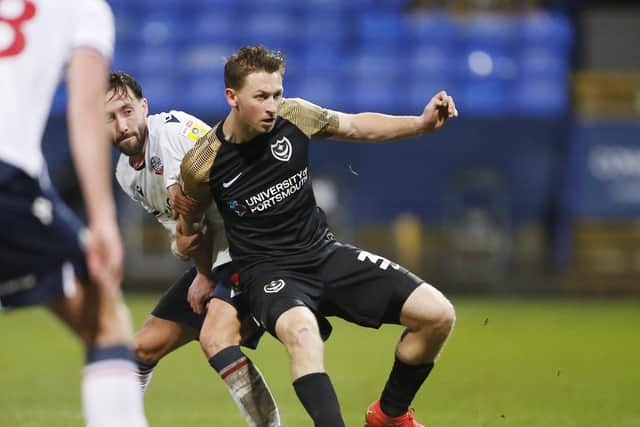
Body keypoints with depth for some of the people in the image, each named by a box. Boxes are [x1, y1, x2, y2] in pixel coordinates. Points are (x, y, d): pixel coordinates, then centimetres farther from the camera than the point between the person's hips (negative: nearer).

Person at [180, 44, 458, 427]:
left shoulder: (294, 115, -7)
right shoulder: (202, 165, -14)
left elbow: (357, 126, 10)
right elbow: (192, 223, 9)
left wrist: (421, 123, -4)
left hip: (324, 253, 5)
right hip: (268, 269, -5)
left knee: (438, 315, -7)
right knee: (302, 331, -42)